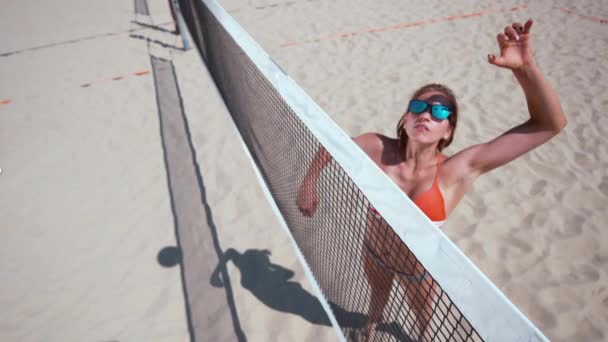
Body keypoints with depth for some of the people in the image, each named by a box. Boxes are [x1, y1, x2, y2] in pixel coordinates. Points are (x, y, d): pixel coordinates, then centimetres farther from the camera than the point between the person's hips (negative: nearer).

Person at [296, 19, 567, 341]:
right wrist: (309, 183, -11)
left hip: (418, 266, -1)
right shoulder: (379, 148, -26)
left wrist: (524, 67, -45)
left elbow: (550, 124, -32)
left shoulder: (458, 169, -30)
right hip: (374, 251, 1)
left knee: (421, 311, 31)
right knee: (378, 294, 34)